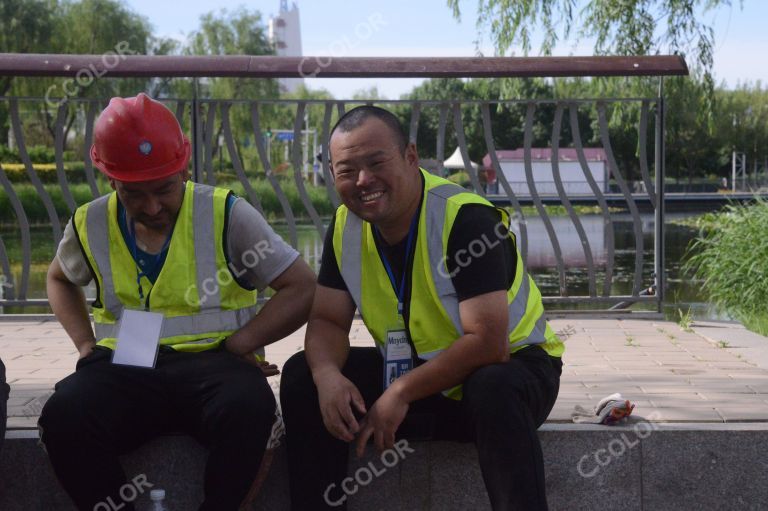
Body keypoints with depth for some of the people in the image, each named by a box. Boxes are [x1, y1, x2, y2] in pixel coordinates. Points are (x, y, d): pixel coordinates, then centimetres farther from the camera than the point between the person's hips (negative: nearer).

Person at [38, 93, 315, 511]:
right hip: (125, 366, 3)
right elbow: (60, 279, 30)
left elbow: (302, 288, 0)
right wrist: (85, 342, 11)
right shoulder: (90, 225, 8)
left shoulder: (227, 215, -2)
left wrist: (238, 345, -9)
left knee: (248, 408, -37)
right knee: (63, 419, -30)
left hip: (213, 361, -2)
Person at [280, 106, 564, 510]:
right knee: (302, 375, -10)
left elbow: (489, 343, -28)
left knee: (494, 390, -40)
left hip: (511, 363, -6)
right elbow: (327, 320, 0)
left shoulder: (465, 218, -24)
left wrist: (402, 393, -26)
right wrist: (327, 375, -23)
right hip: (414, 370, 6)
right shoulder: (345, 226, -3)